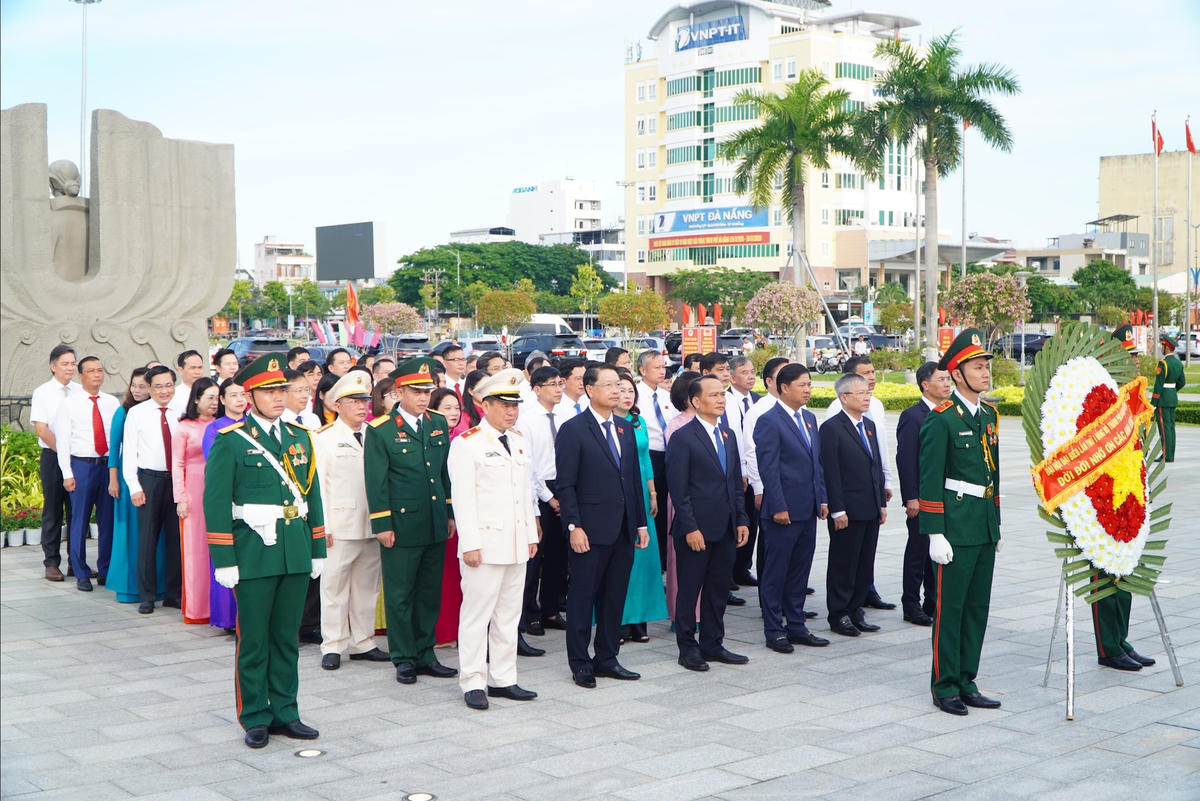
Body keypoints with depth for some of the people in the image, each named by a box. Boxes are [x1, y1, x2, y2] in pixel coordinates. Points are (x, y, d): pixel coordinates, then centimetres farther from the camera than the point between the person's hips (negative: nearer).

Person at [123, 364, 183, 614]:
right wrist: (134, 487, -7)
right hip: (149, 479, -3)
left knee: (176, 537, 7)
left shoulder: (180, 413, 7)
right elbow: (129, 452, -1)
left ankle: (174, 593, 16)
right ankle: (147, 596, 9)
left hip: (176, 479, 3)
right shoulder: (137, 413, 0)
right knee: (147, 538, -1)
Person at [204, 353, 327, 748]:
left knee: (287, 638, 11)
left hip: (296, 555, 5)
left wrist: (317, 551, 13)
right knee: (253, 641, 3)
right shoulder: (230, 441, -4)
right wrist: (224, 561, -10)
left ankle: (284, 712, 21)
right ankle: (255, 719, 13)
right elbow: (216, 504, -7)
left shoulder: (300, 436, 11)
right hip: (254, 554, -5)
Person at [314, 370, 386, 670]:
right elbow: (318, 484, -3)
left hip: (371, 525, 4)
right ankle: (332, 646, 9)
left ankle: (363, 642, 19)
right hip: (339, 527, -4)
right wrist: (322, 527, -9)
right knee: (334, 586, 0)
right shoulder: (324, 438, 0)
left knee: (367, 586, 10)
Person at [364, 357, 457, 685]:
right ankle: (404, 659, 13)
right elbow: (375, 481, -7)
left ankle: (425, 655, 22)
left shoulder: (439, 424, 9)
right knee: (400, 594, 3)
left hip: (435, 525, 5)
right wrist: (382, 524, -9)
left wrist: (451, 513, 13)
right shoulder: (380, 430, -6)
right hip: (401, 525, -5)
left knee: (430, 593, 12)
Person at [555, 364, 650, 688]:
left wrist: (641, 522, 12)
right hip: (590, 530, -6)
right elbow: (565, 484, -10)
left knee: (615, 597, 12)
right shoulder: (573, 429, -7)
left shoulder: (625, 429, 13)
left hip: (623, 530, 6)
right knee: (582, 597, 2)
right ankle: (580, 663, 12)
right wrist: (574, 526, -16)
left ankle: (607, 658, 22)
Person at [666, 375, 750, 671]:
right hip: (696, 529, -7)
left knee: (718, 591, 13)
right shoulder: (683, 438, -9)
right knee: (689, 590, 3)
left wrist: (741, 521, 10)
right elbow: (678, 489, -12)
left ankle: (713, 645, 23)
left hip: (725, 530, 7)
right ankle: (688, 648, 13)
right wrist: (690, 528, -16)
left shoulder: (728, 435, 13)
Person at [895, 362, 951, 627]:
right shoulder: (912, 416, -10)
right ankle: (911, 605, 10)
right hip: (922, 499, -7)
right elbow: (905, 459, -14)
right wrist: (910, 498, -18)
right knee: (918, 550, 1)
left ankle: (934, 602, 22)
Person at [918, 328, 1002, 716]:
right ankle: (945, 686, 9)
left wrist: (996, 523, 18)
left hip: (986, 527, 8)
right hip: (956, 526, -7)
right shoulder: (941, 419, -11)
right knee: (950, 607, -1)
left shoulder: (989, 414, 12)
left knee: (978, 607, 11)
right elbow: (930, 480, -12)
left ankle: (966, 683, 20)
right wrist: (935, 534, -16)